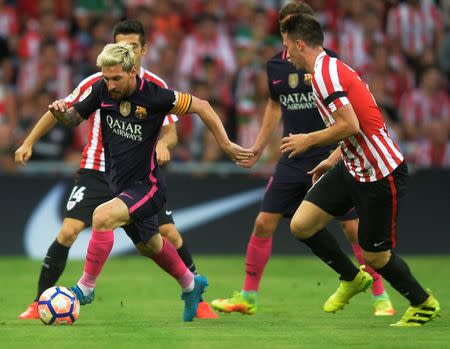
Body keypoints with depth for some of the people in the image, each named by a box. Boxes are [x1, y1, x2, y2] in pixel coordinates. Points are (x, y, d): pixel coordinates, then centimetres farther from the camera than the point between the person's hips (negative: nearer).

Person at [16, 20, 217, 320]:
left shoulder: (157, 87, -5)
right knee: (68, 232, -17)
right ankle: (39, 304, -6)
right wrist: (29, 143, 2)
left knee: (171, 235, -7)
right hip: (96, 172, -1)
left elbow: (170, 132, 1)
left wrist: (164, 143, -23)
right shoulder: (95, 84, -7)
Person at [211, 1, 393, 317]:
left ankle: (381, 297, 7)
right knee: (264, 223, 0)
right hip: (292, 159, 4)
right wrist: (260, 145, 23)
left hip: (329, 158, -4)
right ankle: (248, 297, 12)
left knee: (354, 228, -6)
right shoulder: (275, 66, 6)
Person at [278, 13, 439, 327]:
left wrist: (308, 140, -15)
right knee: (301, 225, 3)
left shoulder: (323, 74, -20)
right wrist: (333, 158, 22)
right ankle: (352, 279, 22)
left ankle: (424, 304, 24)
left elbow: (350, 126, -28)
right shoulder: (332, 68, 11)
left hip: (381, 174, -10)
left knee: (375, 256, 2)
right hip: (353, 167, 10)